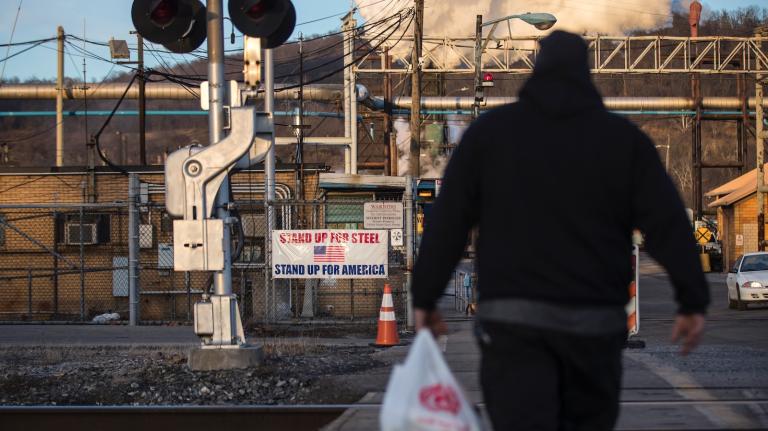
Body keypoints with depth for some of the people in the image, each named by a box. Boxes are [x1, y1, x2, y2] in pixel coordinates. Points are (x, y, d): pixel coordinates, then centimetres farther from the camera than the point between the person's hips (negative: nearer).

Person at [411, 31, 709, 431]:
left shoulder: (489, 131, 6)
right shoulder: (623, 138, 6)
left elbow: (447, 222, 4)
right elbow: (668, 223, -2)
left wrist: (424, 297, 9)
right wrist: (693, 300, -1)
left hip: (511, 319, -1)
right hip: (595, 323, 1)